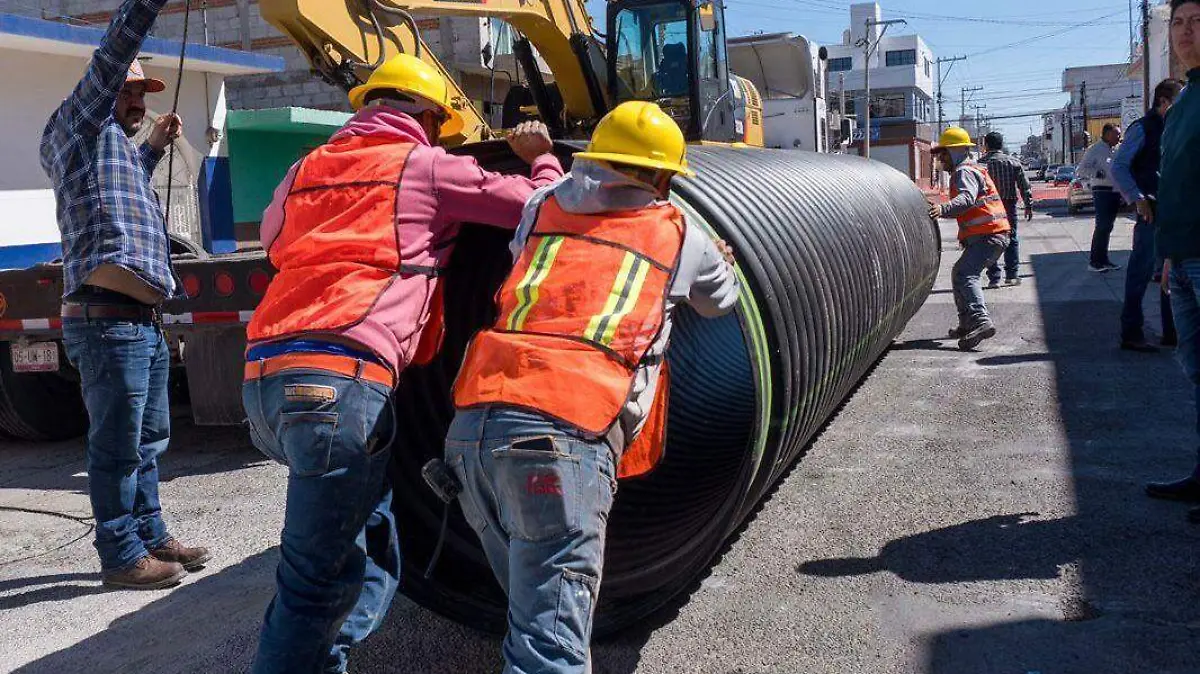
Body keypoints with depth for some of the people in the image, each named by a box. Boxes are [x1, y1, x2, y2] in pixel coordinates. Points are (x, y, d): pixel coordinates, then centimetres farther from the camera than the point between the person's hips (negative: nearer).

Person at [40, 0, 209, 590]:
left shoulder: (115, 143, 25)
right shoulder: (79, 124, 1)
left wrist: (153, 148, 37)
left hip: (144, 322, 10)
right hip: (107, 320, -10)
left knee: (147, 443, 16)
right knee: (117, 448, -3)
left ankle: (150, 536, 26)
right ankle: (122, 557, 5)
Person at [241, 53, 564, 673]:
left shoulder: (308, 167, 25)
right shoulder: (427, 166, 8)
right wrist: (541, 158, 31)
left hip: (263, 377, 8)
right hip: (337, 380, -8)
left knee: (367, 551, 21)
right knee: (318, 580, -2)